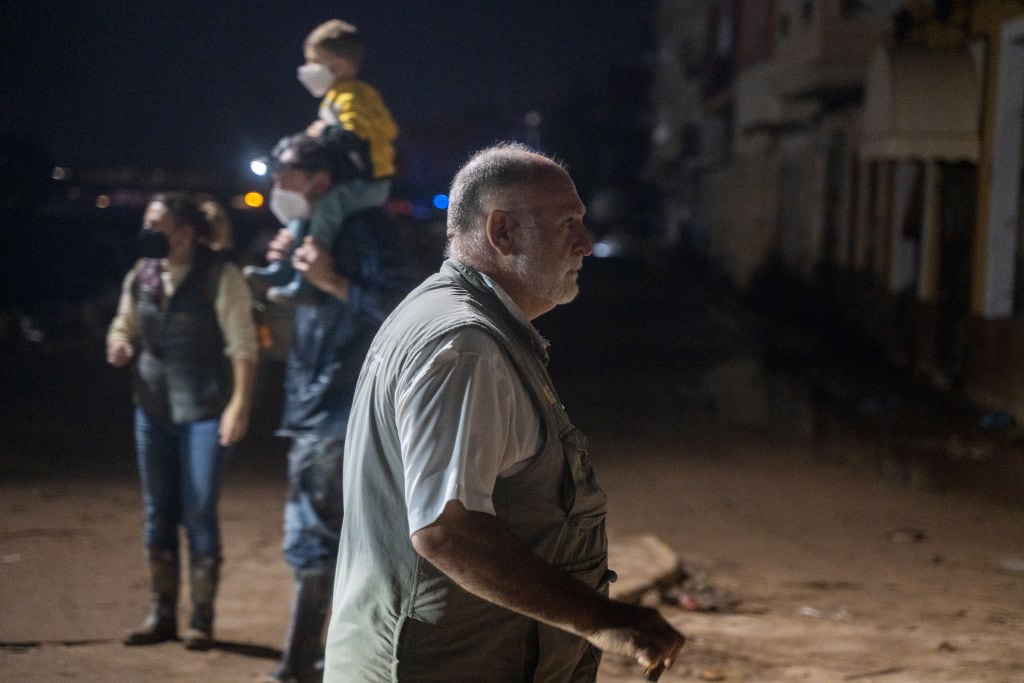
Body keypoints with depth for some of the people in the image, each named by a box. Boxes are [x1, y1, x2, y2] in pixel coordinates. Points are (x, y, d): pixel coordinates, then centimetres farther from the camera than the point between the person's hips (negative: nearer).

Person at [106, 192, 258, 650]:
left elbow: (242, 344, -12)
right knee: (158, 514, 11)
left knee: (199, 514, -2)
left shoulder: (219, 275, -12)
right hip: (153, 409, 6)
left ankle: (201, 618, 9)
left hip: (204, 411, -6)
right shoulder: (140, 275, 4)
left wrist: (239, 404, -19)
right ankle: (162, 614, 21)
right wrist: (119, 343, -4)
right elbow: (124, 325, 19)